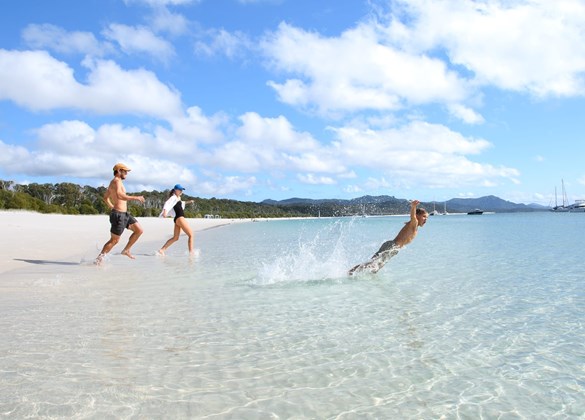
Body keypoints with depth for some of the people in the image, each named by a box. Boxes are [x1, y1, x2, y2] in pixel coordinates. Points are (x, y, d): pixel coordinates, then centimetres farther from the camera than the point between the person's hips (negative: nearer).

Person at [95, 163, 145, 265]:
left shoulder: (113, 183, 17)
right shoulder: (117, 181, -15)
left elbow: (105, 197, 30)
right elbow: (119, 195, -34)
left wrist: (112, 207, 40)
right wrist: (135, 198, -30)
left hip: (124, 214, 10)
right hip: (118, 215, -10)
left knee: (139, 230, 7)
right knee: (114, 240, -1)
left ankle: (126, 250, 16)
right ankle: (98, 259, 11)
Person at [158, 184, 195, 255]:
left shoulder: (178, 198, 21)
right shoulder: (174, 197, -6)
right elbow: (167, 204, -24)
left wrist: (187, 202, 43)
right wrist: (165, 211, -40)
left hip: (177, 219, 10)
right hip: (179, 218, -10)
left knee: (175, 238, 12)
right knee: (191, 235, -9)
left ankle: (162, 250, 10)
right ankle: (191, 252, -12)